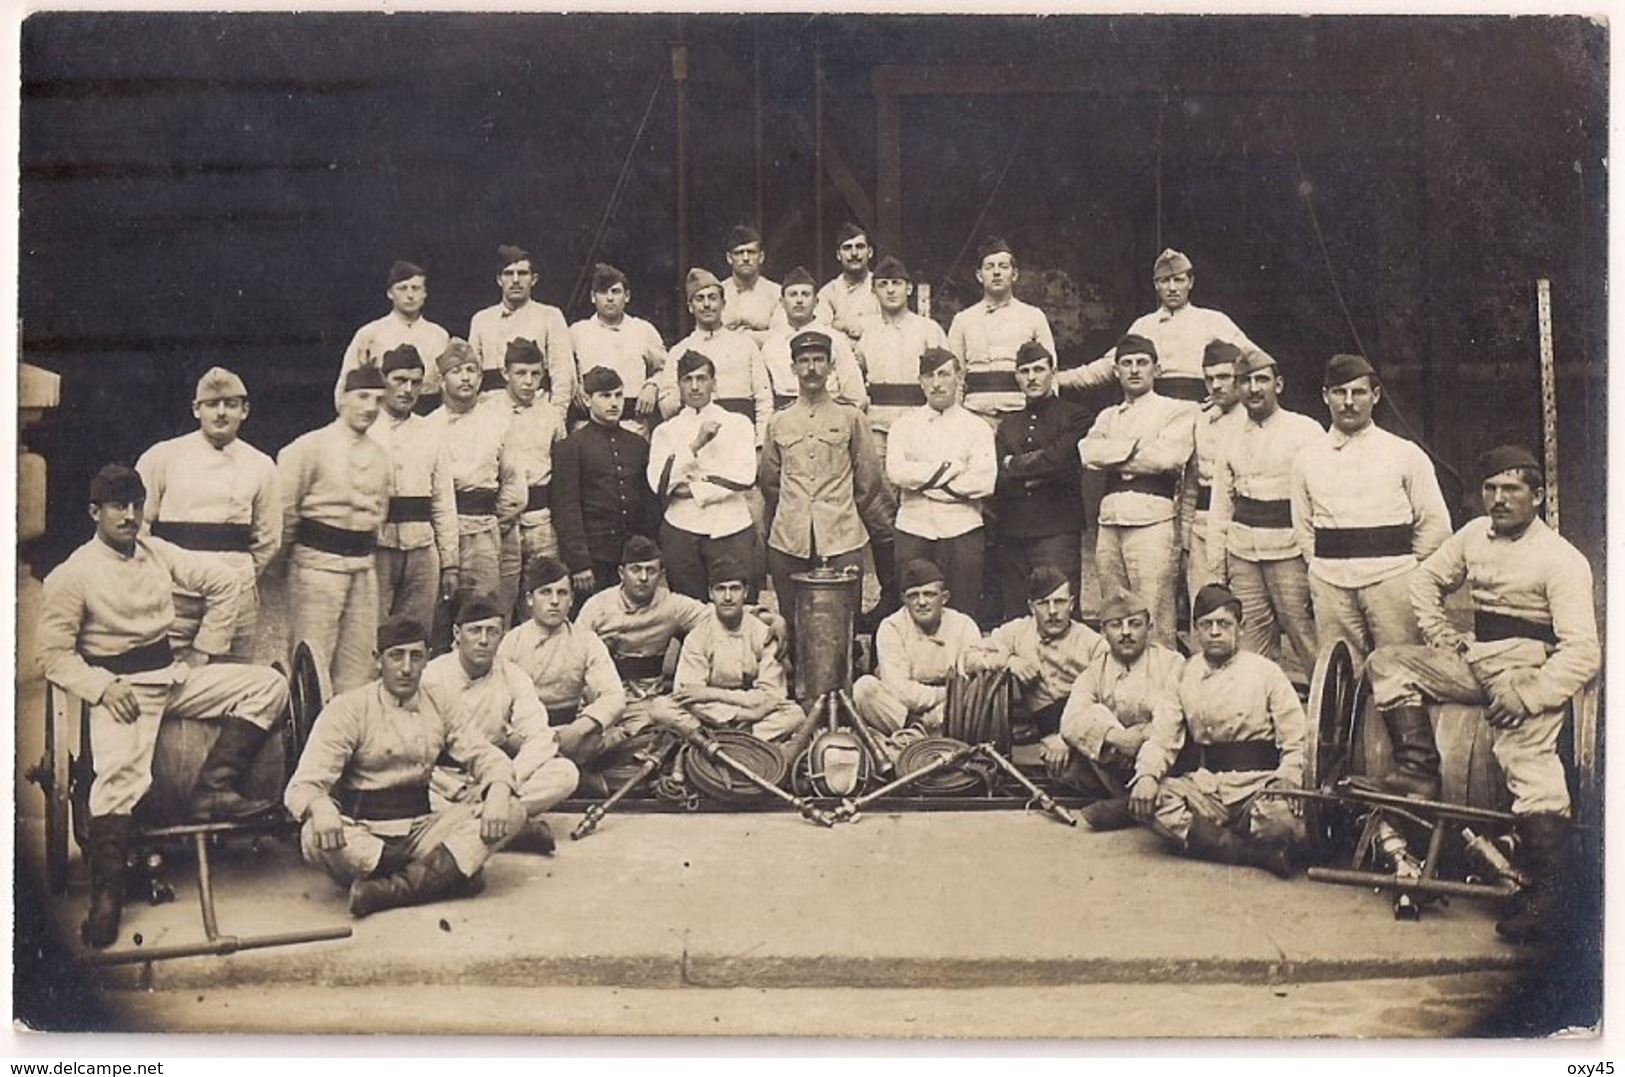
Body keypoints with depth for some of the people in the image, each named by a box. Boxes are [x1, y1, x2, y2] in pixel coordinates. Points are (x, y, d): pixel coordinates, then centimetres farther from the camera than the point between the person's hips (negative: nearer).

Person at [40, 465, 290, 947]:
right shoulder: (71, 576, -4)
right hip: (119, 685, -5)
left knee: (268, 684, -11)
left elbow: (225, 581, 14)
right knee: (121, 773, -30)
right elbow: (54, 653, -4)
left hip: (174, 673, 6)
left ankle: (212, 789, -19)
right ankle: (105, 896, -27)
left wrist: (204, 649, 8)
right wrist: (103, 687, -18)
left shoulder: (159, 553, 10)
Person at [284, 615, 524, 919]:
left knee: (512, 810, -17)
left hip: (420, 829, 4)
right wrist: (320, 808, -37)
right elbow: (302, 786, -11)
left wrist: (498, 792, -15)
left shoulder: (438, 708, 10)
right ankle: (447, 870, -25)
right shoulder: (348, 708, -3)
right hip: (362, 832, -3)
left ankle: (397, 888, -33)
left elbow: (486, 754, 10)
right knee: (316, 839, -37)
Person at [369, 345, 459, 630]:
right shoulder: (363, 430, 1)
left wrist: (449, 564, 11)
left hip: (421, 551, 4)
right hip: (374, 550, -4)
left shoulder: (432, 435, 14)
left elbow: (444, 503, 15)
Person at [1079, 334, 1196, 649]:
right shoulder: (1107, 416, 23)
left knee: (1154, 621, -10)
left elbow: (1168, 457, -10)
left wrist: (1112, 456, -1)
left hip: (1152, 520, -5)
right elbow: (1089, 452, 3)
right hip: (1109, 521, 5)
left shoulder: (1176, 411, 7)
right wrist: (1135, 447, -6)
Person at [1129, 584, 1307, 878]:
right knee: (1151, 799, -25)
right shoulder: (1184, 675, 11)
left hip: (1258, 784, -3)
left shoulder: (1265, 672, 3)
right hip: (1207, 785, 3)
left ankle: (1209, 837, -4)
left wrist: (1289, 777, -21)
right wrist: (1147, 775, -14)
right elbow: (1162, 737, 6)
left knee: (1282, 819, -36)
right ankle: (1257, 853, -22)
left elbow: (1296, 741, 0)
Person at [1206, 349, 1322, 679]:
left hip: (1290, 552, -4)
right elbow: (1220, 506, 17)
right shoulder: (1233, 439, 14)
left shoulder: (1305, 431, -1)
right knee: (1252, 643, 4)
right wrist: (1216, 566, 12)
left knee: (1305, 635, -7)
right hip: (1242, 554, 4)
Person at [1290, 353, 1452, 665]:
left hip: (1391, 580, -2)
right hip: (1330, 584, 2)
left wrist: (1406, 569, 5)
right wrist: (1321, 565, 7)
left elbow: (1435, 524, 7)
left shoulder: (1405, 454, 5)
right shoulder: (1307, 460, 12)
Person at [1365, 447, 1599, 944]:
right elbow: (1426, 580, 26)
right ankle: (1420, 773, -9)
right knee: (1388, 663, 1)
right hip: (1475, 661, 8)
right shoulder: (1475, 535, 11)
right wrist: (1439, 631, 10)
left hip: (1528, 671, -8)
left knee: (1530, 767, -24)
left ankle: (1551, 895, -23)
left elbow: (1582, 651, -15)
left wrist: (1529, 695, -22)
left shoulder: (1562, 560, -9)